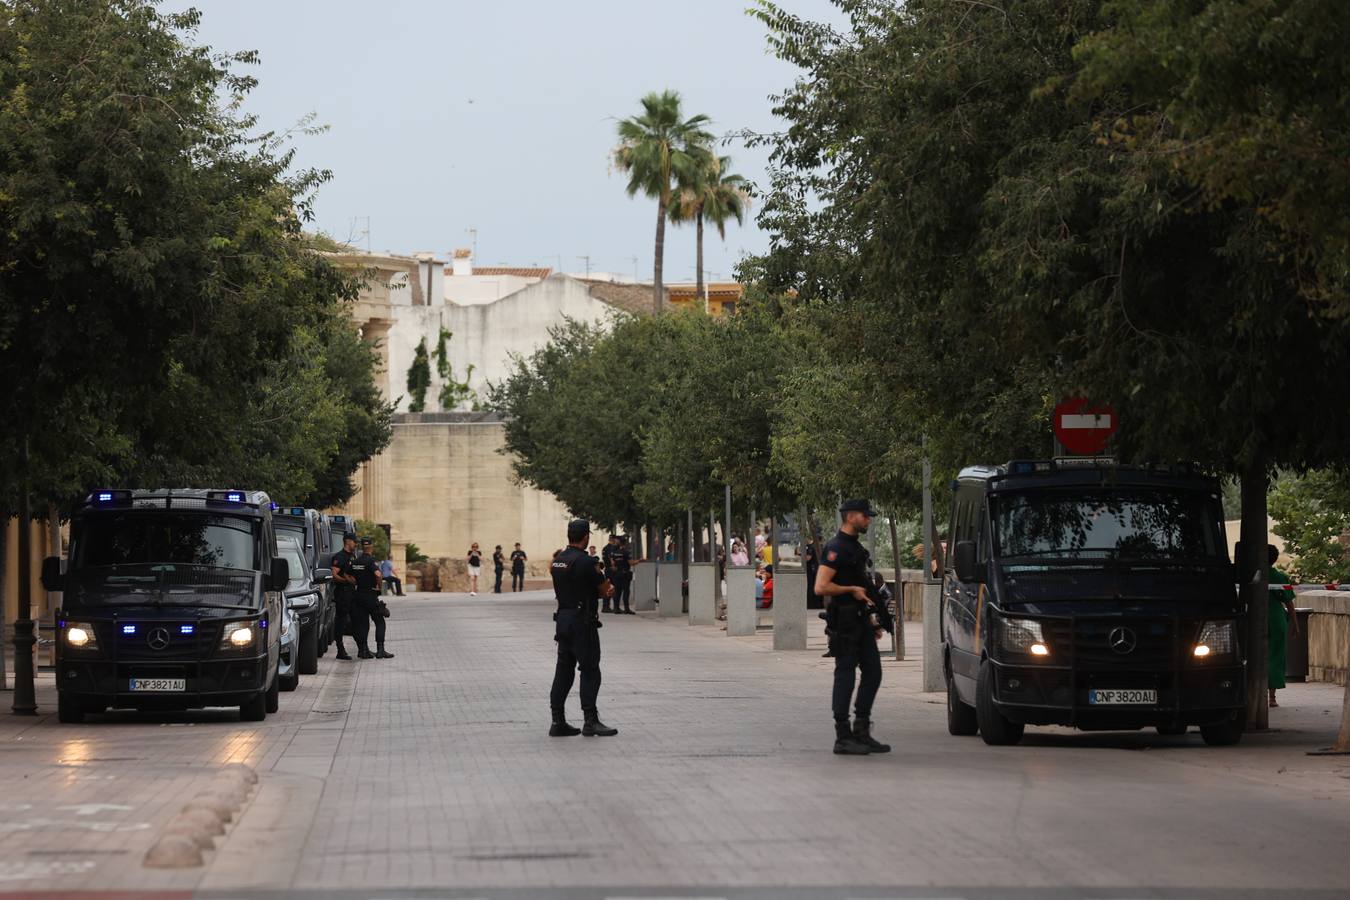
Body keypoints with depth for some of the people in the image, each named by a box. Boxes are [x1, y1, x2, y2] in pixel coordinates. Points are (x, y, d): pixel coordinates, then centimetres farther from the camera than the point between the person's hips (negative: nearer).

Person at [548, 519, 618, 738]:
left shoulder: (558, 560, 8)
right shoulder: (585, 561, -16)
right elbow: (604, 587, -9)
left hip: (562, 619, 8)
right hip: (582, 621, -8)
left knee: (564, 669, 10)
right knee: (590, 670, -3)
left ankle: (558, 721, 10)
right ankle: (590, 721, -4)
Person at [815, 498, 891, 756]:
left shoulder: (856, 547, 17)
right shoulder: (837, 548, -14)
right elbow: (821, 587, -22)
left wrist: (872, 620, 23)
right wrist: (853, 590, -14)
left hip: (861, 620, 10)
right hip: (844, 621, -10)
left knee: (872, 672, 8)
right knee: (845, 675, -5)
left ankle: (862, 733, 14)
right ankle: (843, 737, 0)